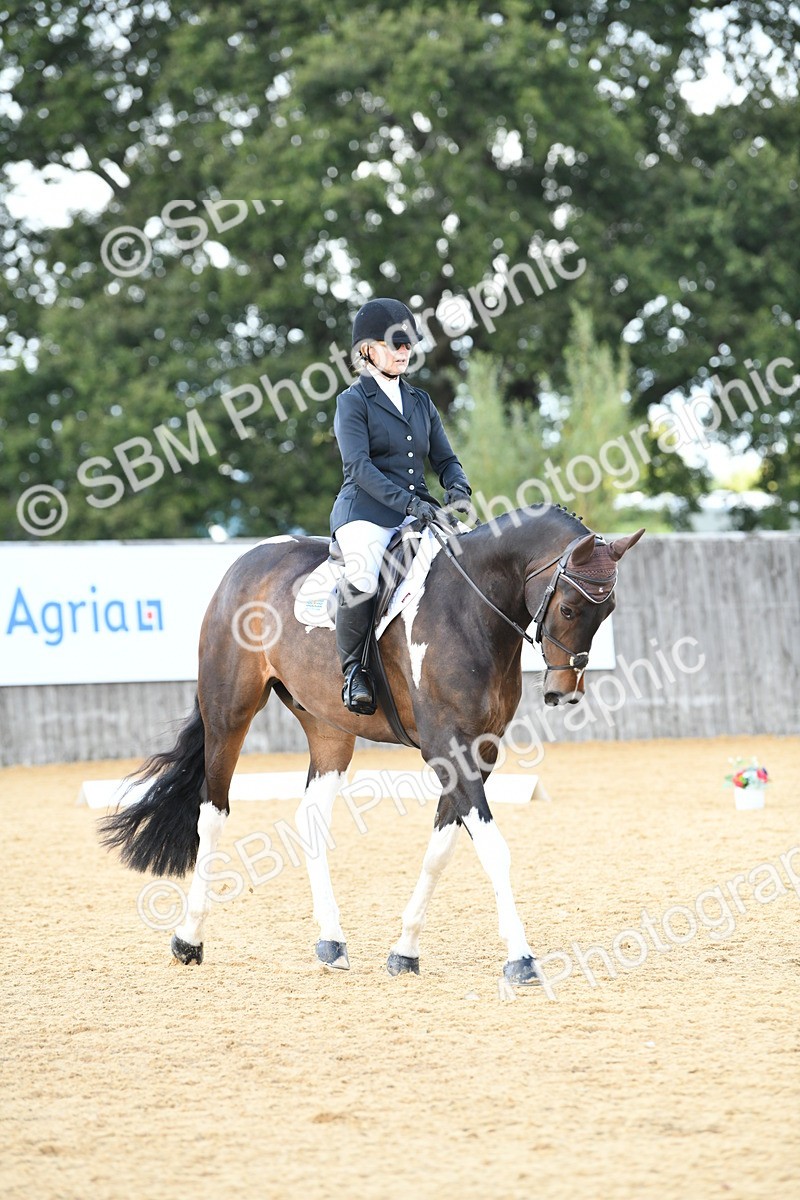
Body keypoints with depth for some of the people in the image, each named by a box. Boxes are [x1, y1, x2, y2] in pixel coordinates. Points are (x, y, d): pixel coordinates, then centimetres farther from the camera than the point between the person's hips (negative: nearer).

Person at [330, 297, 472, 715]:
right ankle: (353, 668, -14)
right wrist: (408, 501, -23)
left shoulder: (421, 402, 19)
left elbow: (445, 459, 17)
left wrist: (458, 490, -7)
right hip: (364, 512, -6)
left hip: (417, 515, 6)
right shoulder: (353, 401, 1)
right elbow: (358, 466, -12)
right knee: (363, 581, -34)